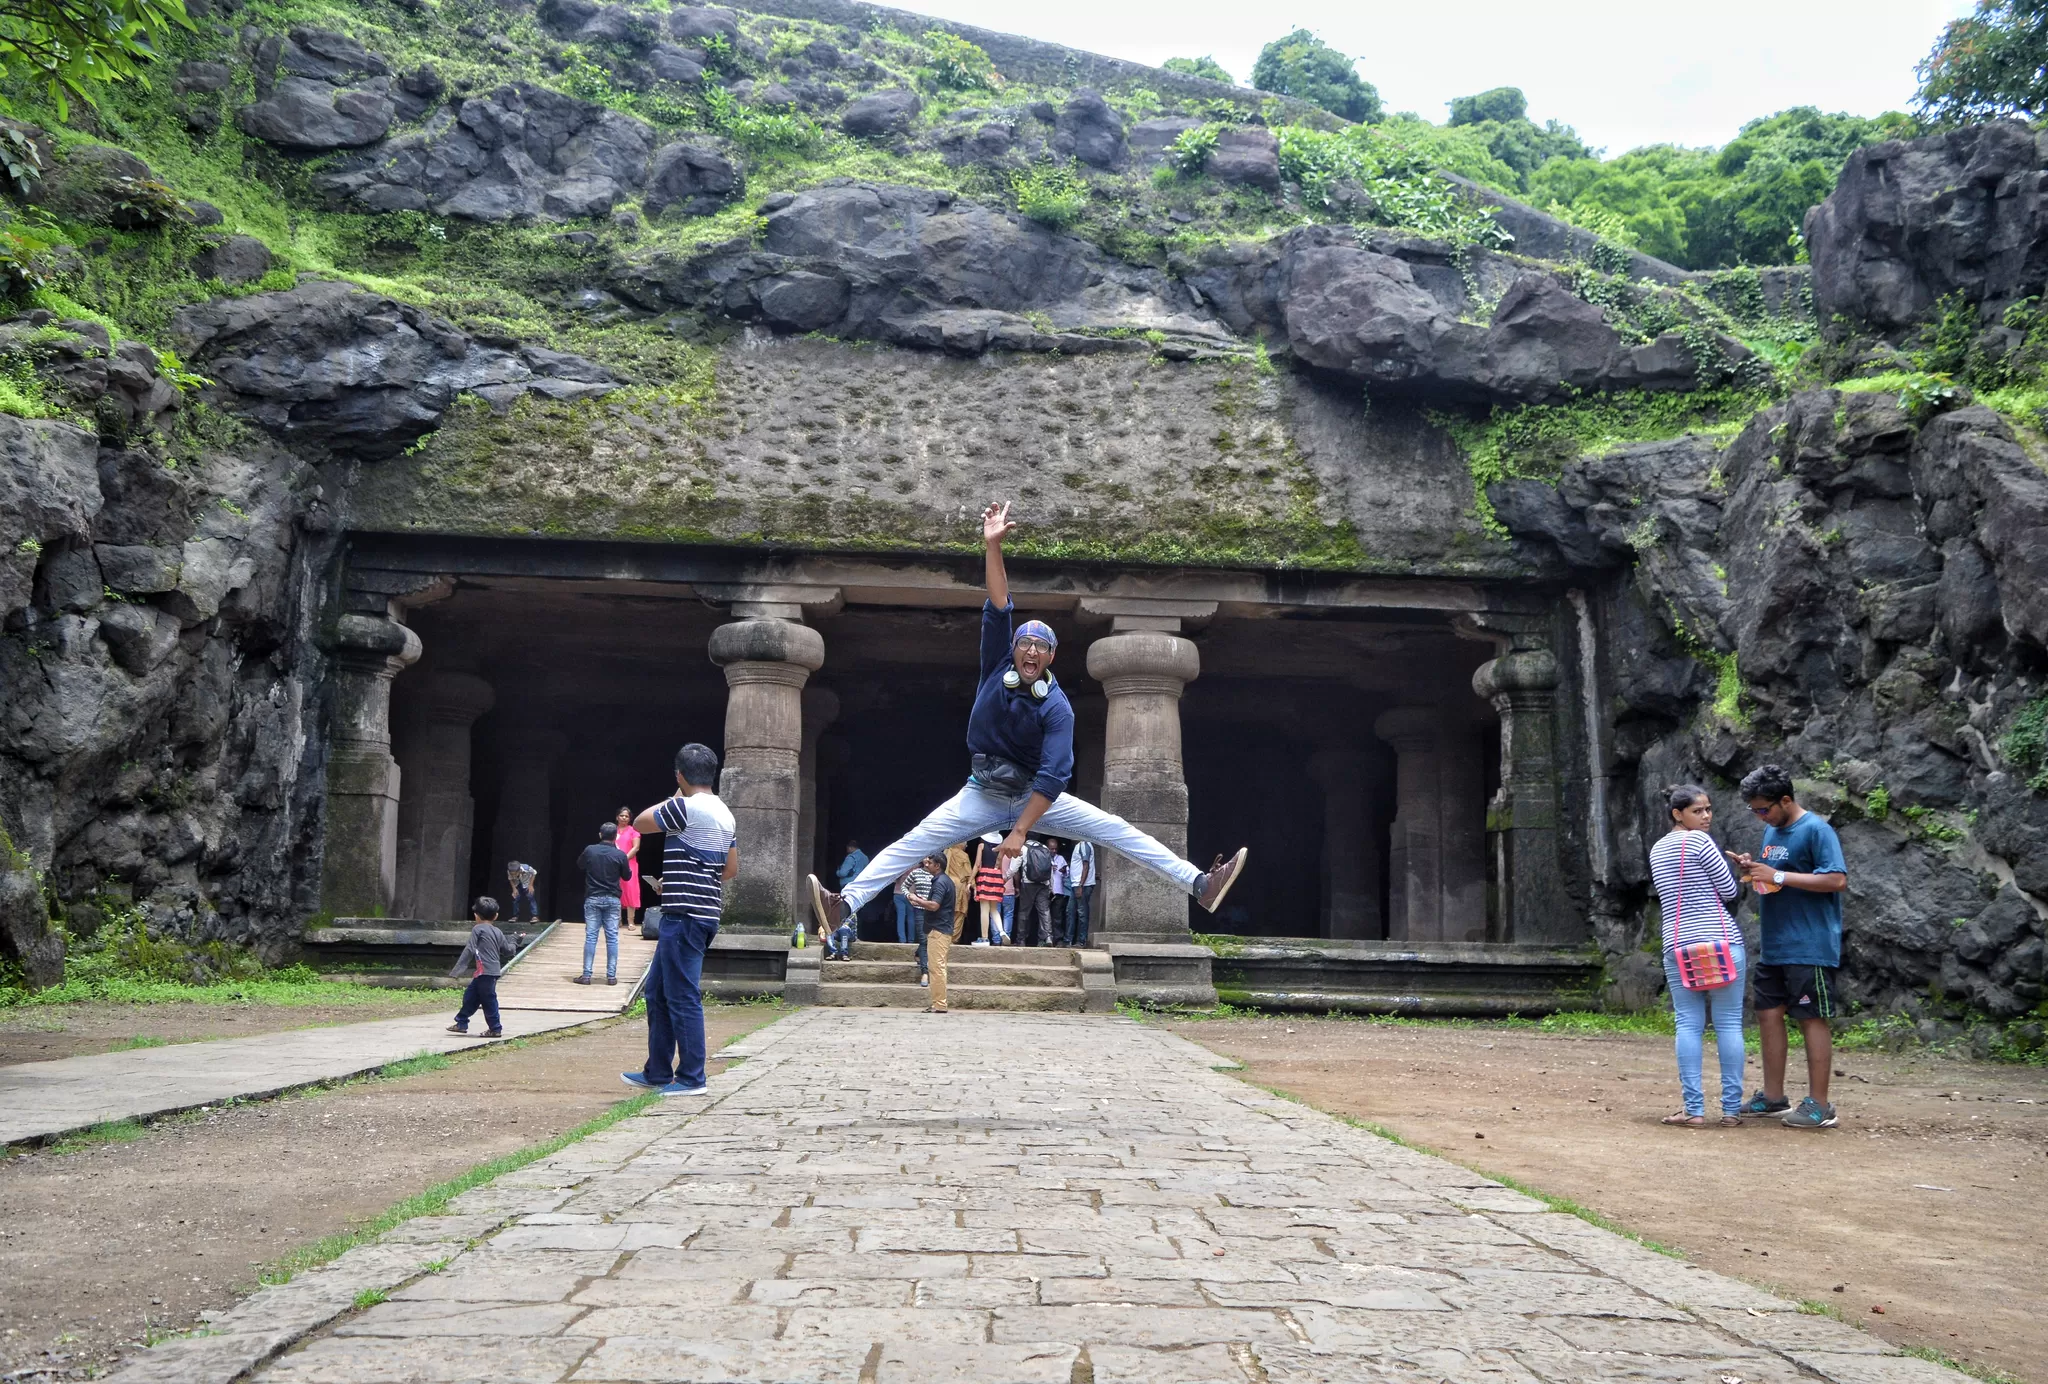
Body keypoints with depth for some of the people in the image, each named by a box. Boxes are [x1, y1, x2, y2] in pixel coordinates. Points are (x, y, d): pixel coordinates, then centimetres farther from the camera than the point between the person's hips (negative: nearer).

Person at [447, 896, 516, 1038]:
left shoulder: (478, 929, -6)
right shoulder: (497, 932, 13)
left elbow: (469, 950, -12)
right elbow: (508, 951, 17)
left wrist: (458, 969, -11)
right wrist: (514, 947, 41)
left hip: (485, 972, -8)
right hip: (494, 970, 8)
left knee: (488, 1000, 0)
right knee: (470, 996, 16)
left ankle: (495, 1029, 6)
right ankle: (461, 1023, 21)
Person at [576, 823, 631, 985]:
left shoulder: (590, 850, -5)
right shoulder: (620, 855, -8)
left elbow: (579, 865, 14)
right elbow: (626, 876, 5)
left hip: (592, 898, 1)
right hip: (612, 899, 0)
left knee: (590, 937, 3)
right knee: (612, 938, 4)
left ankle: (586, 975, 1)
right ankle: (611, 976, 4)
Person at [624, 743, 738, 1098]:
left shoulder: (685, 807, -14)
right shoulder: (724, 813, 14)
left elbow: (640, 823, -1)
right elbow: (732, 868, 19)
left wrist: (669, 800, 12)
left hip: (685, 916, -10)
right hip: (704, 913, 10)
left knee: (683, 997, -4)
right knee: (657, 992, 16)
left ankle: (691, 1078, 1)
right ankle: (658, 1072, 22)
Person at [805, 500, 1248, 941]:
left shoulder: (1057, 707, -15)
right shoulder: (997, 669, -8)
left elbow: (1053, 775, -23)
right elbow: (998, 609, -19)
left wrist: (1019, 831, -30)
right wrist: (992, 545, -27)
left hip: (1038, 797, -1)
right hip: (983, 795, 1)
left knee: (1116, 831, -11)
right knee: (916, 842, -15)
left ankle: (1200, 884, -11)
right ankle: (845, 904, -22)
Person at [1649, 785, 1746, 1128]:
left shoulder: (1657, 849, 16)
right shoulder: (1699, 840, -6)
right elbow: (1730, 891, -5)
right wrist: (1734, 871, 17)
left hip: (1677, 945, 5)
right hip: (1721, 941, -5)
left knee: (1689, 1025, 3)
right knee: (1729, 1024, 1)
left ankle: (1694, 1109, -1)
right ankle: (1731, 1108, 3)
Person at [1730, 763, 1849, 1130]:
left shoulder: (1815, 830, -13)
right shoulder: (1771, 831, 13)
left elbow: (1837, 880, -21)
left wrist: (1778, 876, -22)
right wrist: (1752, 869, 0)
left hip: (1809, 946, -9)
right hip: (1773, 946, 9)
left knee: (1813, 1018, -2)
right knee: (1769, 1014, 11)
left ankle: (1819, 1104, 5)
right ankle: (1773, 1096, 21)